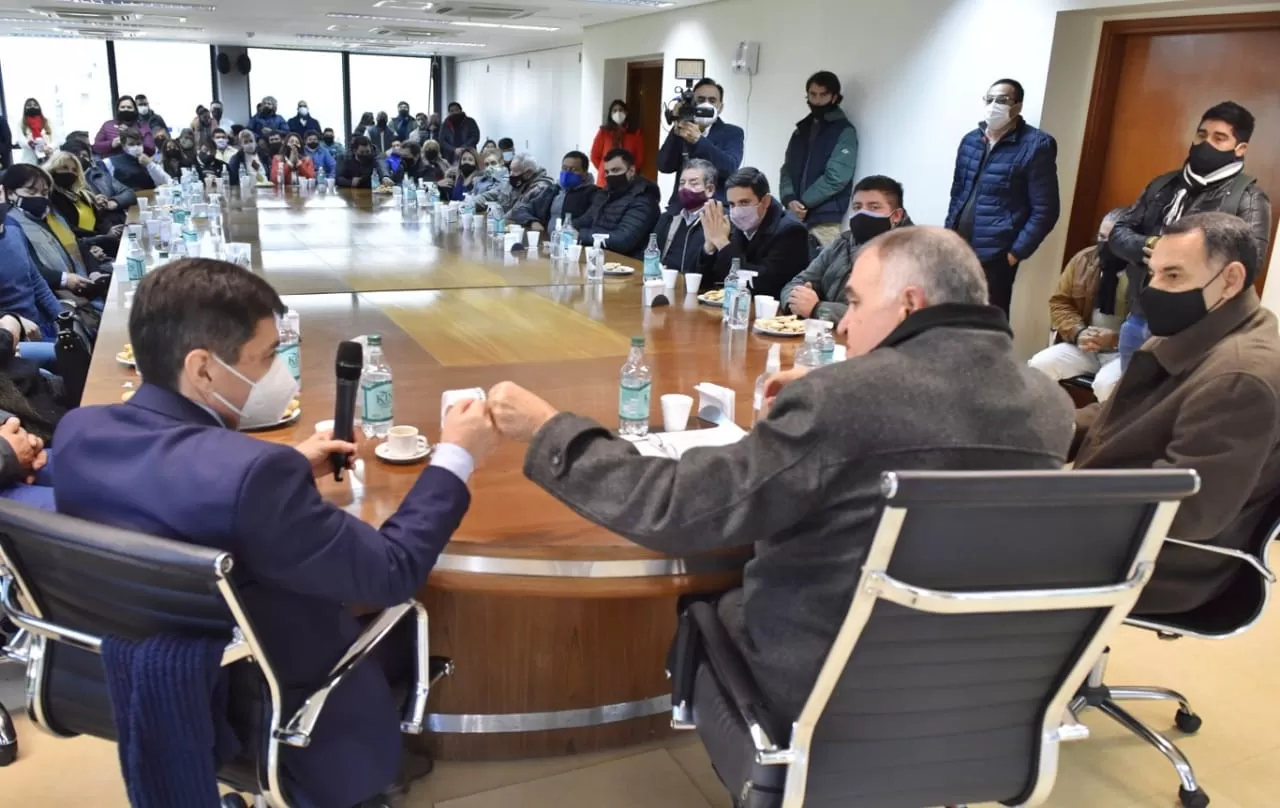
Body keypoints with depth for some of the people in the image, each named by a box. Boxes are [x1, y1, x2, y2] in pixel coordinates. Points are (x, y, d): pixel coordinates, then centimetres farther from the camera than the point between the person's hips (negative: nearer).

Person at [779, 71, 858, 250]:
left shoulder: (844, 132, -1)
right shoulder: (801, 130, 18)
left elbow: (835, 177, -12)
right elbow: (788, 169, 14)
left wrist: (804, 203, -11)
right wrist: (789, 199, -6)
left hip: (824, 220, -6)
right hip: (795, 216, 6)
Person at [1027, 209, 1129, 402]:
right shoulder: (1084, 259, 5)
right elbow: (1060, 302, 8)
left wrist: (1115, 340, -23)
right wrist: (1078, 333, -10)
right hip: (1083, 346, 5)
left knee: (1106, 384, -34)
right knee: (1039, 365, -19)